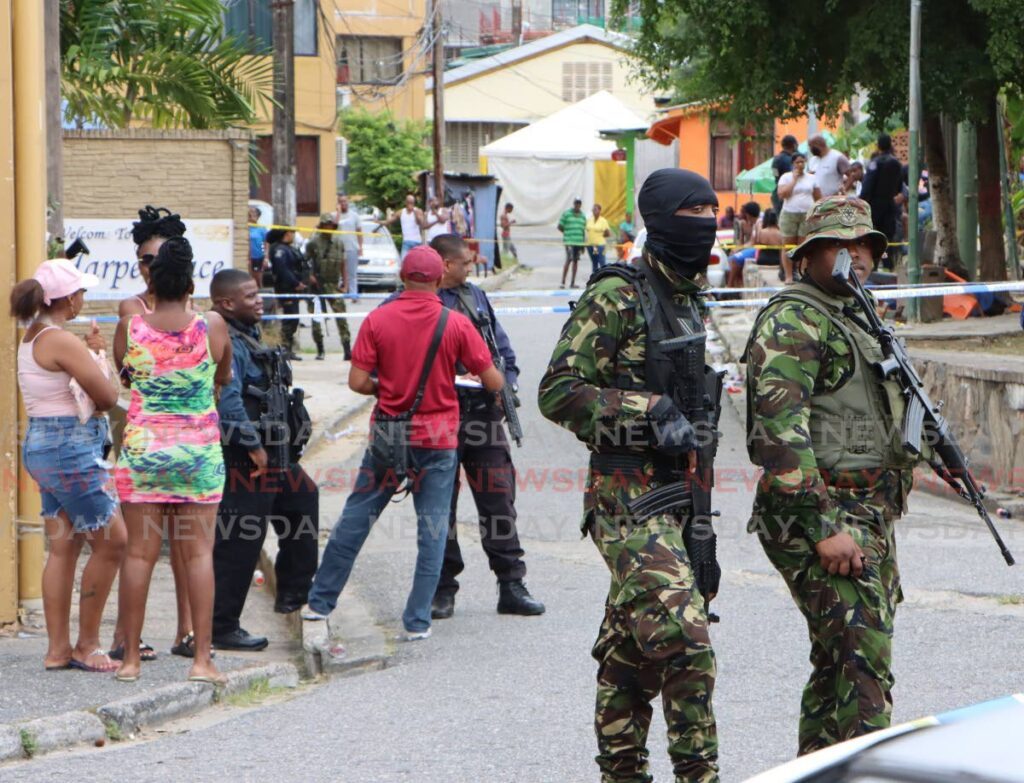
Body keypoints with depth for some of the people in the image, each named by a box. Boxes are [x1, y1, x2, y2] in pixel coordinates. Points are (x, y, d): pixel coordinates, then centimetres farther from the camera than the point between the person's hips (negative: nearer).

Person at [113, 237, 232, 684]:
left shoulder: (130, 328, -4)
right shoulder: (212, 327, -4)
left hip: (142, 449, 0)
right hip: (199, 449, 0)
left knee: (139, 553, 4)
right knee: (199, 553, 2)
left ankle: (130, 658, 7)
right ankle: (201, 658, -1)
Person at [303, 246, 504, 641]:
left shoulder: (377, 320, -6)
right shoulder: (456, 324, -8)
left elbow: (357, 381, -8)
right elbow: (493, 381, -4)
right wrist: (480, 381, 19)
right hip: (437, 439, -2)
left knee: (355, 518, 13)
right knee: (432, 529, 5)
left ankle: (320, 601, 21)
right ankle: (417, 621, 4)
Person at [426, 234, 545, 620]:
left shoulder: (475, 298, 16)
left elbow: (502, 349, 20)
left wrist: (507, 385, 5)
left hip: (484, 412, 4)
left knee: (498, 498, 1)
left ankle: (512, 585, 5)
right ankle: (442, 588, 12)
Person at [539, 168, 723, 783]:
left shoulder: (691, 301, 18)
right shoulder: (617, 296, -10)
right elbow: (559, 392, -14)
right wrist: (651, 413, -21)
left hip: (676, 497, 8)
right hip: (628, 500, -8)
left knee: (631, 650, 13)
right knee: (684, 641, -17)